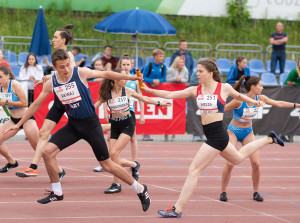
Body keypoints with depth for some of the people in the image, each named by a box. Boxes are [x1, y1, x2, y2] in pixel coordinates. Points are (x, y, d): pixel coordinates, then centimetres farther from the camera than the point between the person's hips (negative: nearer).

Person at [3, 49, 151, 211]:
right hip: (73, 125, 4)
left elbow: (105, 74, -3)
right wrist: (19, 124, 10)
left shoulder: (81, 73, -15)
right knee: (47, 152, -12)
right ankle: (57, 193, 5)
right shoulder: (51, 83, -4)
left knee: (107, 165, -2)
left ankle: (140, 190, 15)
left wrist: (131, 77, -1)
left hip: (90, 123, -4)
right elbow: (36, 104, 8)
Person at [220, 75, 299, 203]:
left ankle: (256, 192, 8)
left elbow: (278, 104, 1)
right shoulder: (239, 100, -24)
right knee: (230, 164, -13)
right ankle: (223, 192, 2)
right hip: (233, 132, -5)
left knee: (256, 163, -7)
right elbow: (221, 110, -16)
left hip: (248, 132, 5)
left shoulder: (260, 98, -8)